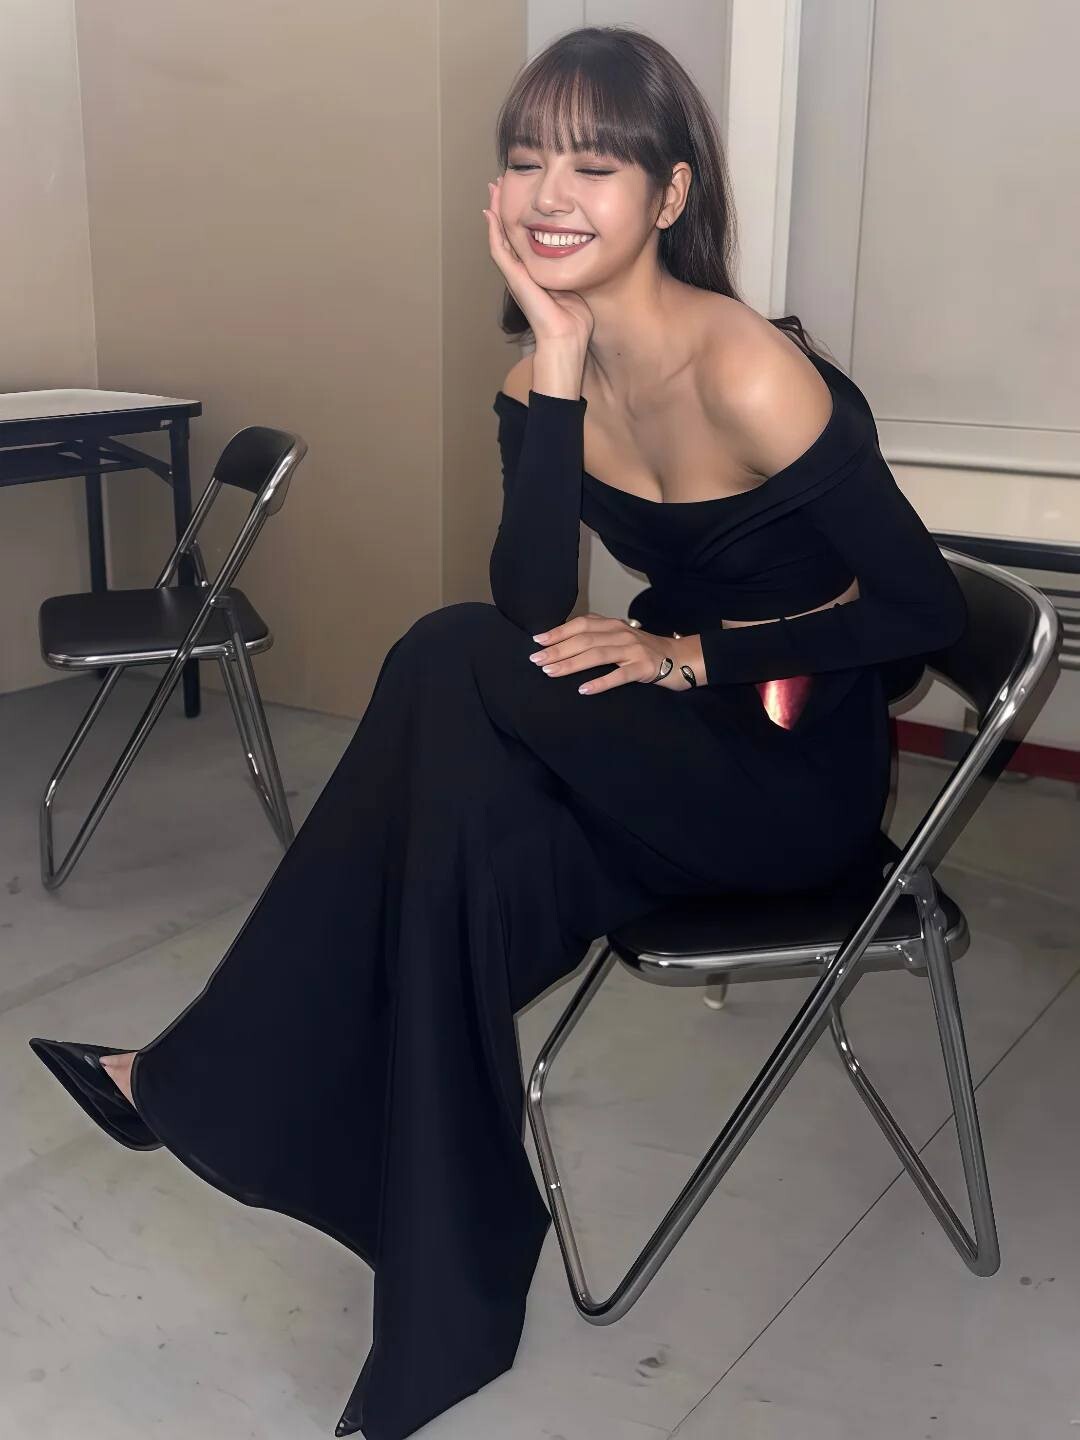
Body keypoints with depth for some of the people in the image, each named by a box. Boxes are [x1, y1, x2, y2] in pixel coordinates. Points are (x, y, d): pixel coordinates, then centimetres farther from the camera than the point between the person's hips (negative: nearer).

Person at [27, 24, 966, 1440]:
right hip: (665, 762, 6)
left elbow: (927, 608, -17)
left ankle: (200, 1082, -12)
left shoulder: (747, 371, -21)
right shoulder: (546, 371, -1)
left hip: (798, 770, -6)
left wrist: (688, 655, -20)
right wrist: (555, 362, -20)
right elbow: (538, 615, -15)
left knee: (450, 666, -24)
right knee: (472, 834, -25)